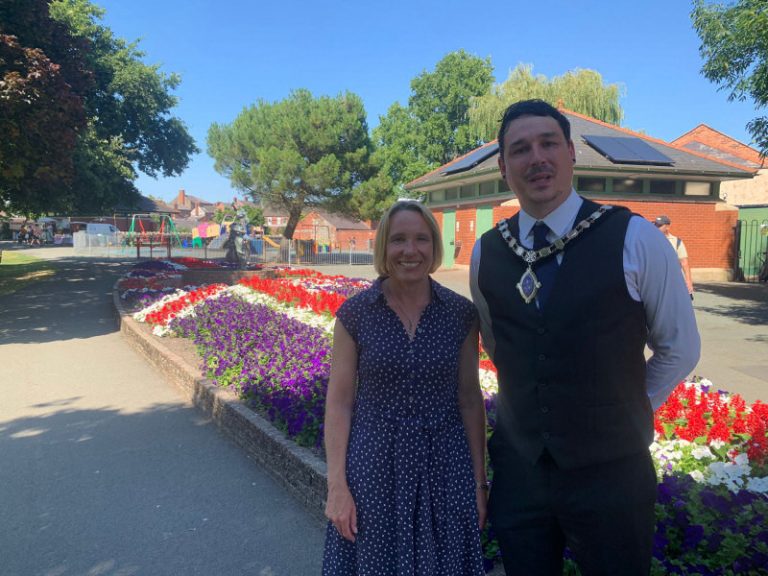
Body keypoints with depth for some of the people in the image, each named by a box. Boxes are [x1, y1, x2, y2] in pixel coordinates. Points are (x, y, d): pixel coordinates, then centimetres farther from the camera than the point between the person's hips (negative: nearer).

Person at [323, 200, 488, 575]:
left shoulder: (461, 314, -4)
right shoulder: (354, 313, -7)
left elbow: (470, 399, 2)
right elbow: (339, 401, -5)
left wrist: (480, 481, 2)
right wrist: (336, 485, -8)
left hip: (443, 466, 1)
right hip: (374, 465, -1)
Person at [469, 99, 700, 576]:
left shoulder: (635, 240, -12)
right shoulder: (486, 252, -2)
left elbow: (680, 348, -1)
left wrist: (627, 412, 3)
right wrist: (531, 406, 11)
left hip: (611, 471, -2)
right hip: (518, 469, 3)